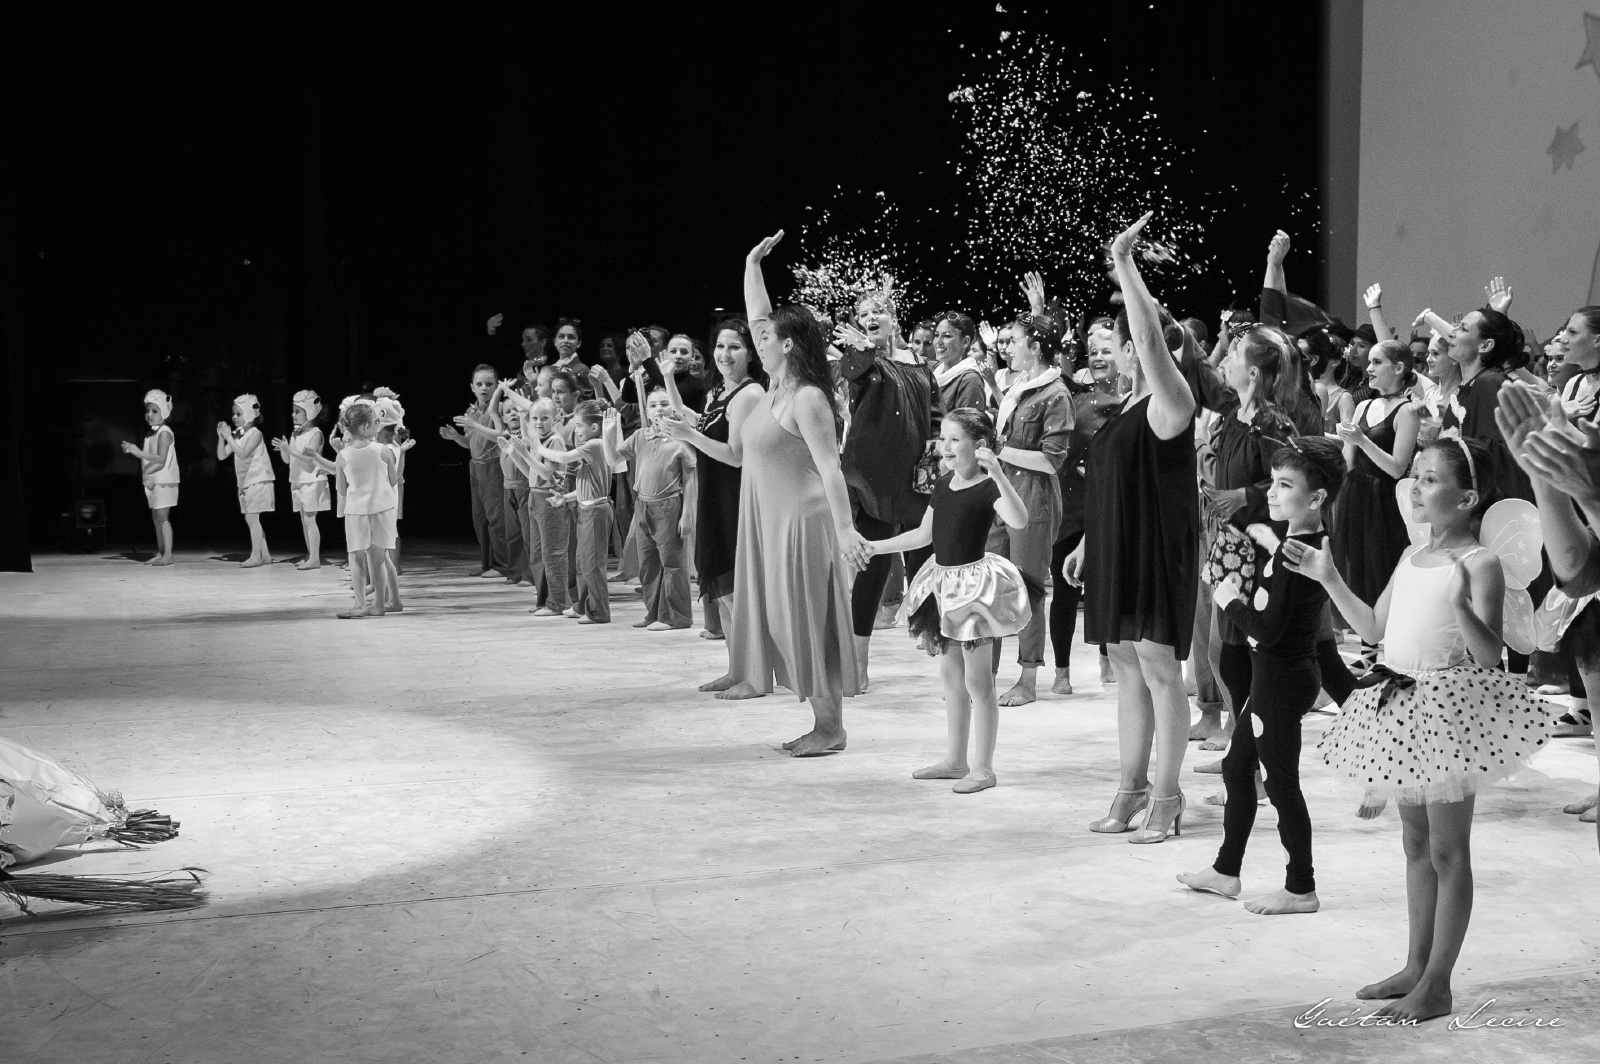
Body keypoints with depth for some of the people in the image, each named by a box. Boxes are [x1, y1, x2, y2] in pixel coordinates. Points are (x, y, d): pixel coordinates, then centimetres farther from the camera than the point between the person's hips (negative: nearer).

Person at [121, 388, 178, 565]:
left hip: (163, 480, -9)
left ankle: (167, 554, -9)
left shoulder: (164, 432, -12)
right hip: (153, 480, 9)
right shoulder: (152, 433, 16)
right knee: (156, 518, 10)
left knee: (162, 517, -10)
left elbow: (161, 459, -21)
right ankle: (160, 553, 14)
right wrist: (133, 450, 7)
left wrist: (139, 452, -23)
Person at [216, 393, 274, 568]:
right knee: (251, 519, 9)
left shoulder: (255, 434, -11)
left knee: (252, 517, -10)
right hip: (245, 483, 8)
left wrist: (229, 437, -24)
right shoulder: (237, 435, 10)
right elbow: (221, 455, 6)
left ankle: (256, 556, -9)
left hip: (258, 481, -8)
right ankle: (265, 555, 14)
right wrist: (221, 437, -7)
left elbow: (243, 454, -23)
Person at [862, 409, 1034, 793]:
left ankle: (983, 768, 7)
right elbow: (923, 534, 18)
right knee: (951, 676, 15)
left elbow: (1019, 520, -34)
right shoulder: (944, 484, 9)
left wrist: (997, 473, -42)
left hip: (975, 583, -8)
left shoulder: (988, 487, -15)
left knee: (977, 681, -2)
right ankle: (955, 760, 26)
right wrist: (874, 546, 17)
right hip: (945, 582, 9)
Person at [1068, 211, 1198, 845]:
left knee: (1159, 671, -3)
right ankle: (1132, 788, 20)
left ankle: (1166, 797, 5)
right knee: (1128, 670, 12)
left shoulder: (1171, 401, -11)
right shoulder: (1130, 406, 15)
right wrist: (1087, 544, 20)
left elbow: (1153, 339, -27)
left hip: (1157, 553, -9)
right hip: (1117, 553, 9)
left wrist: (1124, 262, -24)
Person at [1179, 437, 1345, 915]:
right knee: (1237, 767, 19)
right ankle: (1226, 871, 30)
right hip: (1286, 673, 10)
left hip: (1281, 680, -10)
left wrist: (1231, 600, -12)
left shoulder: (1291, 554, -23)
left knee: (1281, 781, 1)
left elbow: (1269, 629, -26)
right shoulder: (1315, 543, 5)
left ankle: (1301, 889, 13)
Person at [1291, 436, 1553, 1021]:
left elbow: (1490, 657, -20)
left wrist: (1460, 605, -36)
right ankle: (1416, 964, 28)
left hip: (1450, 707, -8)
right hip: (1404, 708, 8)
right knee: (1416, 842, 17)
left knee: (1447, 849, 2)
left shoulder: (1480, 563, -14)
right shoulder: (1413, 556, 10)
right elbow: (1375, 628, 17)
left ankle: (1437, 984, 11)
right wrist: (1329, 579, 12)